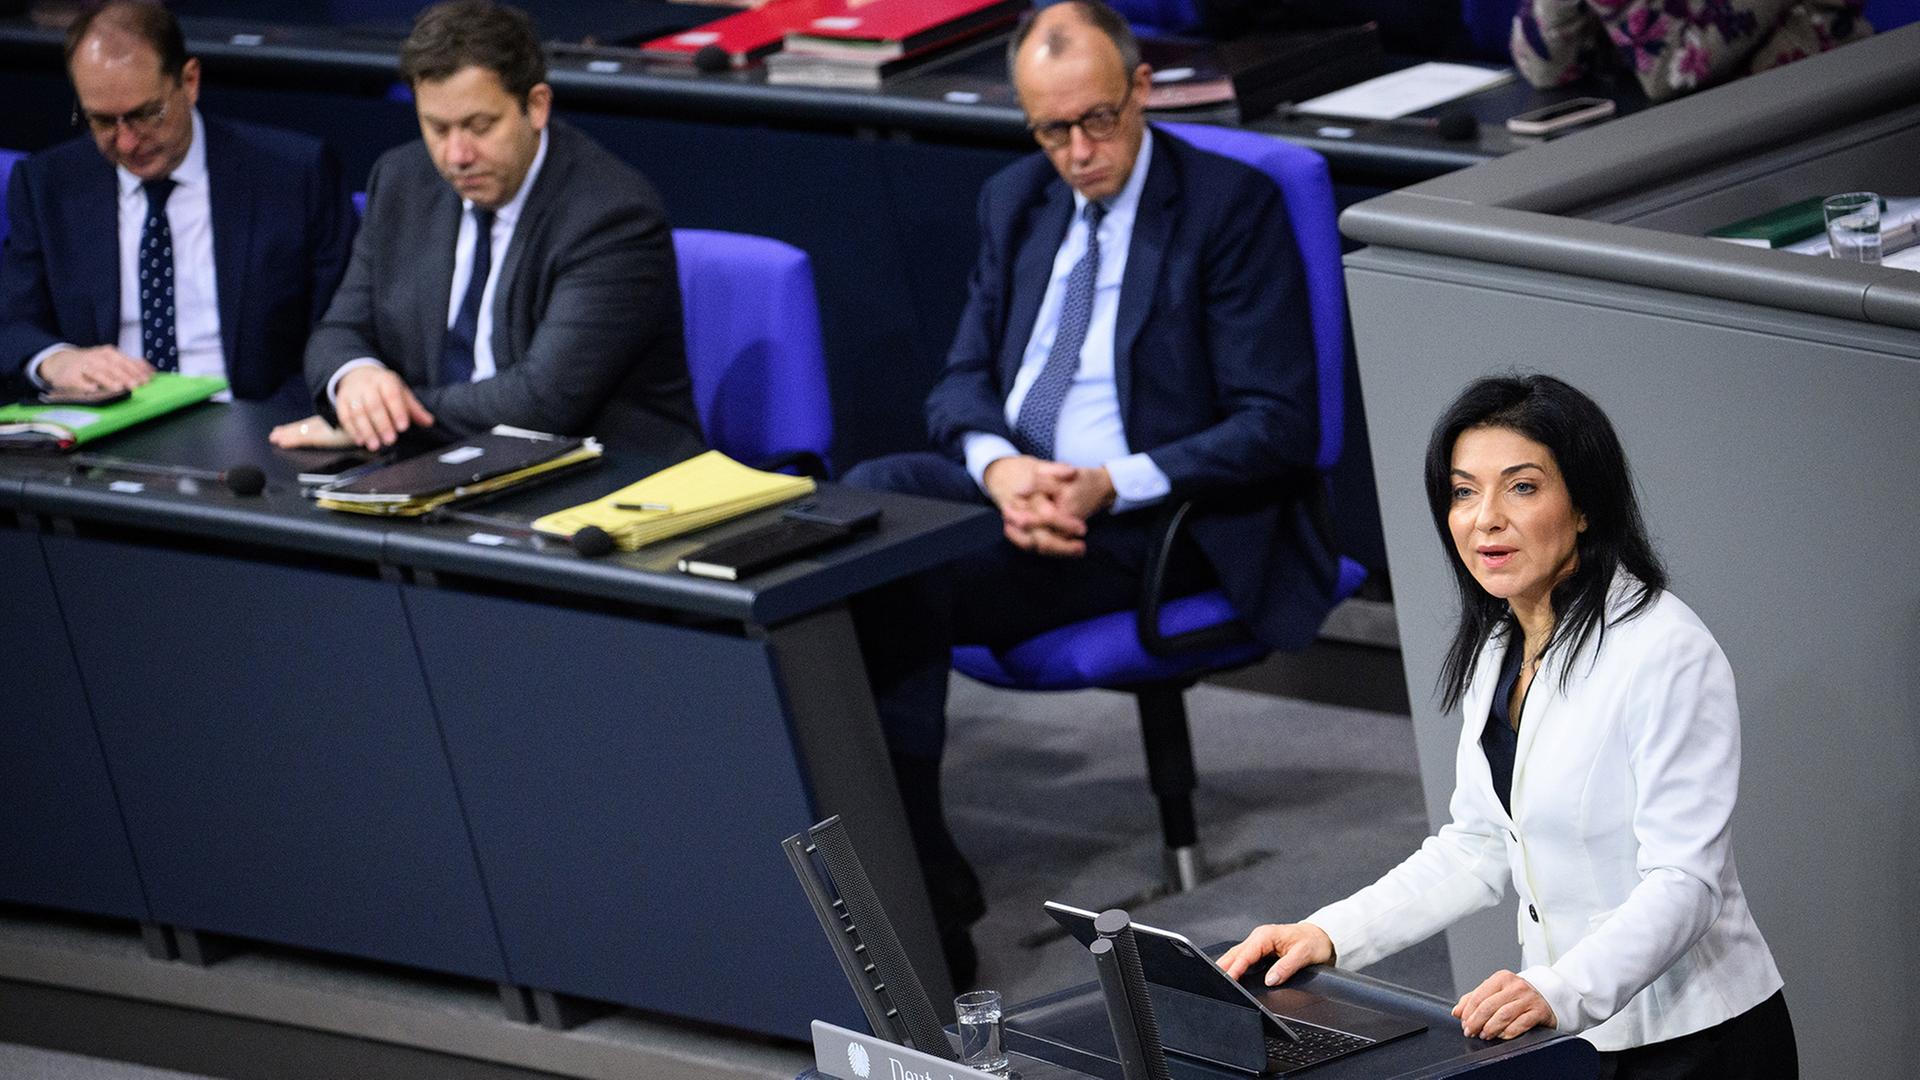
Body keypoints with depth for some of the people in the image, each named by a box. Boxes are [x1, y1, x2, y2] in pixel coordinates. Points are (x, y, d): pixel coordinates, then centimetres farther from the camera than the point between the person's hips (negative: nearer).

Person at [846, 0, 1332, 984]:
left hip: (1143, 522, -6)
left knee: (907, 582, -28)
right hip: (1007, 484, 6)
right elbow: (962, 380, 12)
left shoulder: (1232, 206, -4)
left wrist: (1109, 488, -20)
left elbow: (1279, 425, -9)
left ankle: (920, 894, -15)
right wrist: (997, 465, -13)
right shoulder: (1013, 203, 15)